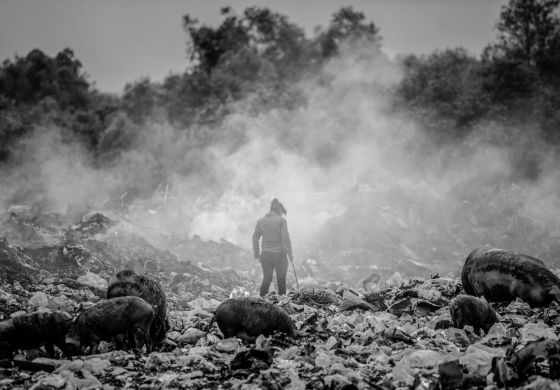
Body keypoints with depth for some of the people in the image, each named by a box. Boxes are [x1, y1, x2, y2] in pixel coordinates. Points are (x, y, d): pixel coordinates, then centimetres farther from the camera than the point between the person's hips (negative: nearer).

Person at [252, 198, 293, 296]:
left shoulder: (260, 221, 6)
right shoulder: (281, 220, -7)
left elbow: (255, 239, 6)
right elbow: (285, 238, -12)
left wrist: (257, 254, 14)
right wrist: (290, 254, -4)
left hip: (266, 255, 3)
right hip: (280, 255, -3)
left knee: (266, 279, 12)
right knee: (281, 280, 9)